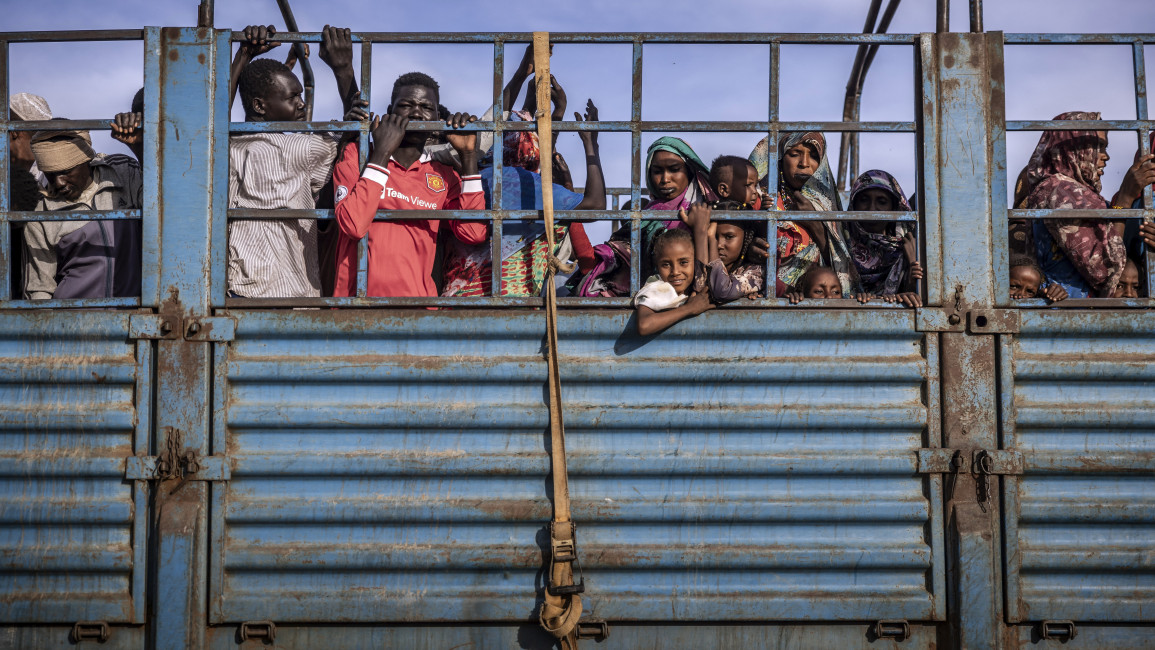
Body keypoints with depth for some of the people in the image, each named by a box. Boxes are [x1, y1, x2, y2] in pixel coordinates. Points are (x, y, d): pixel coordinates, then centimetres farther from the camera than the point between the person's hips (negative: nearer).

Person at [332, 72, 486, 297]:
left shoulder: (443, 176, 15)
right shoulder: (356, 154, 7)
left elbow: (474, 233, -2)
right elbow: (353, 225, -10)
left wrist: (468, 156, 2)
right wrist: (381, 152, -7)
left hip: (418, 295, 2)